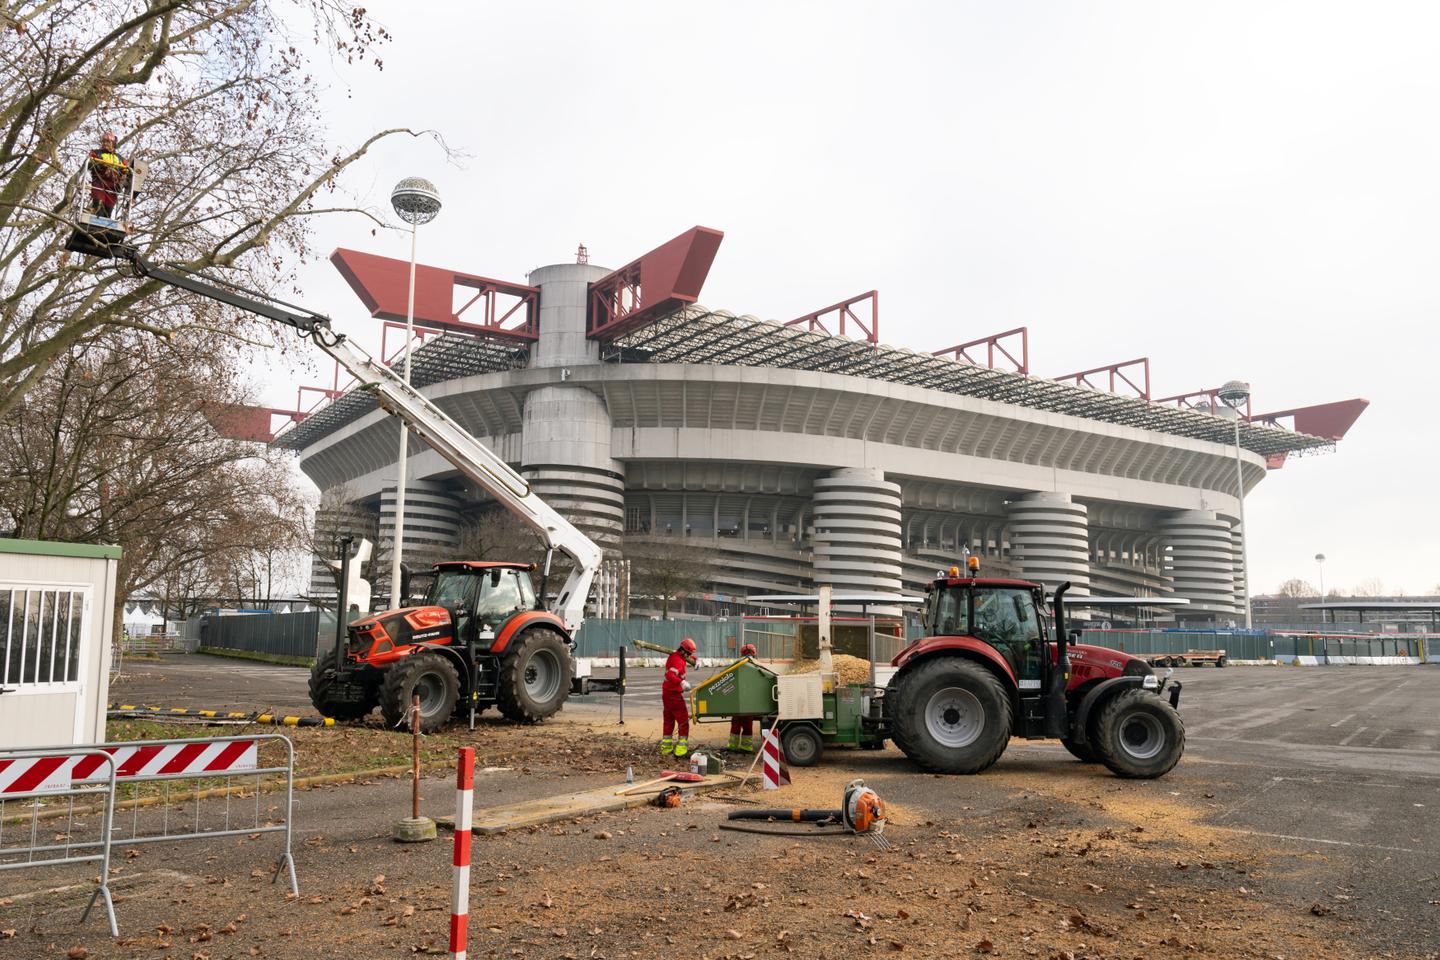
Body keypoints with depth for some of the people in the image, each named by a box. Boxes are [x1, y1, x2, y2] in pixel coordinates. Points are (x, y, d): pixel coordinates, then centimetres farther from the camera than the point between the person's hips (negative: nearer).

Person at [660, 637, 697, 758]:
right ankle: (681, 747, -8)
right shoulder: (678, 661, -22)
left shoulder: (673, 656, 9)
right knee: (683, 720, -4)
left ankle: (666, 746, 24)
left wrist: (694, 660, 14)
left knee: (669, 720, 17)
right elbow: (670, 675, -37)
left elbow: (688, 657, 32)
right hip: (674, 694, -10)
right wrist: (682, 683, -50)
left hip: (666, 693, 10)